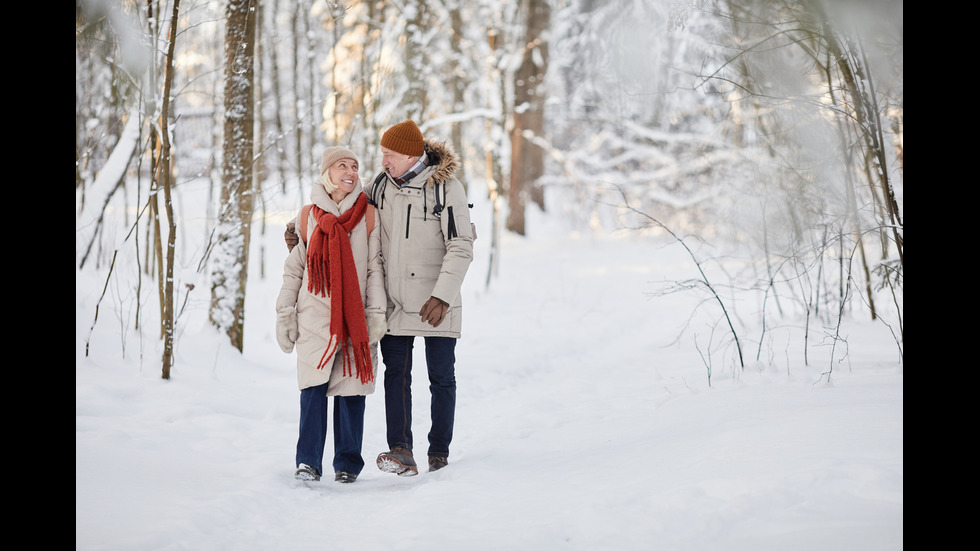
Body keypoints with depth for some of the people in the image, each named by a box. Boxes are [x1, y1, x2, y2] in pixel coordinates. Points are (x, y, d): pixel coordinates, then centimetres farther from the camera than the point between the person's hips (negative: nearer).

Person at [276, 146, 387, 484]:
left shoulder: (368, 216, 6)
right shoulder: (307, 217, 9)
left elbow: (375, 268, 4)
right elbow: (294, 269, 12)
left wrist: (376, 313, -3)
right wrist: (285, 314, 8)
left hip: (354, 317, 0)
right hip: (314, 317, 0)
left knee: (350, 388, 0)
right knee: (313, 387, -7)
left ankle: (347, 463, 11)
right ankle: (308, 462, 1)